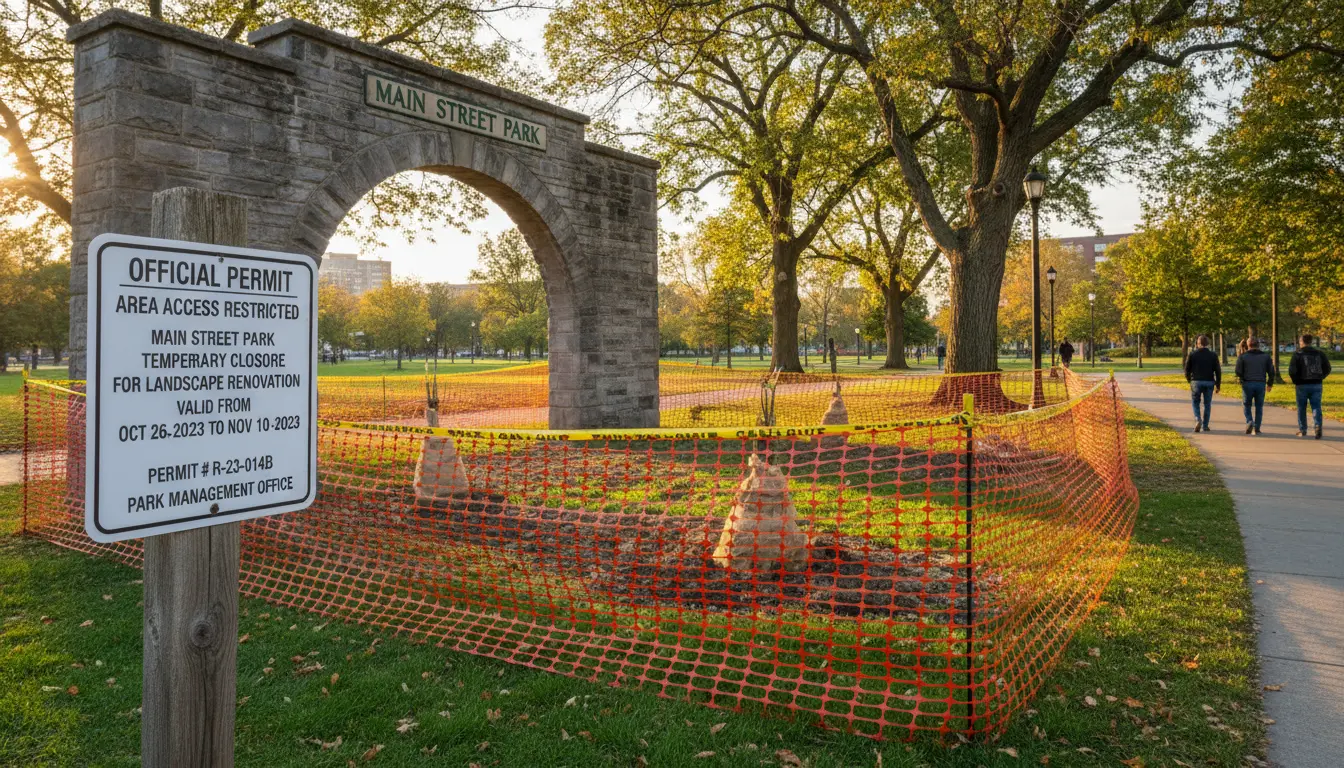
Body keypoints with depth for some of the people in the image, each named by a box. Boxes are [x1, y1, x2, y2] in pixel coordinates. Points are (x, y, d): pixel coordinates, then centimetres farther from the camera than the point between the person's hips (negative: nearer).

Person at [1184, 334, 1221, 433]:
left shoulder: (1192, 354, -2)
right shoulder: (1213, 355, 1)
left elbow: (1187, 369, 1)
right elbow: (1218, 371, -1)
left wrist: (1189, 379, 19)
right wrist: (1218, 385, 5)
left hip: (1196, 382, -1)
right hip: (1209, 382, 1)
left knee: (1195, 403, 12)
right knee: (1207, 404, 10)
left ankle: (1198, 420, -11)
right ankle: (1205, 426, 12)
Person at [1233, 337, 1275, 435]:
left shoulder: (1242, 356, -1)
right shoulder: (1266, 356, 6)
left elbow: (1238, 372, -6)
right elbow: (1272, 372, 5)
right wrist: (1270, 384, 17)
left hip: (1247, 384, -2)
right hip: (1261, 384, 2)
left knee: (1246, 405, 11)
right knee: (1259, 407, 9)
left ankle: (1249, 421, -13)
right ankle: (1256, 428, 7)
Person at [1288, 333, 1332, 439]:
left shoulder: (1297, 354, -6)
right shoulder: (1319, 354, 5)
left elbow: (1292, 371, -14)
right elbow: (1327, 369, 5)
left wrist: (1295, 382, 1)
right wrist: (1319, 378, 18)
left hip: (1302, 385, -2)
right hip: (1317, 385, 2)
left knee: (1301, 408, 10)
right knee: (1316, 407, 1)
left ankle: (1302, 430, 17)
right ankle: (1318, 425, -22)